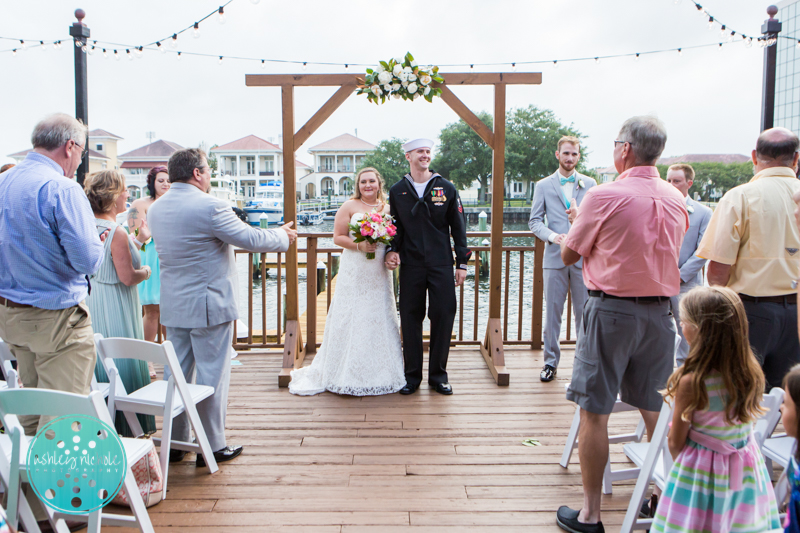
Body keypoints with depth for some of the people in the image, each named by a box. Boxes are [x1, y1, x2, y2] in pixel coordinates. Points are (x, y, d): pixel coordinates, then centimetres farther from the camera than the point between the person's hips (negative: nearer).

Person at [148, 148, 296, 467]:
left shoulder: (155, 209, 7)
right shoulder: (209, 206, -18)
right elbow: (250, 239, -13)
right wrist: (283, 236, 5)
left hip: (173, 306, 8)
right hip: (209, 304, -7)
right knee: (212, 376, 2)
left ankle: (174, 442, 26)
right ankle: (212, 446, 12)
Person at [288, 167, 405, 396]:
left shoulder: (387, 208, 11)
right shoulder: (349, 207, 0)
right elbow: (338, 237, -4)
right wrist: (359, 245, -18)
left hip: (379, 274, 4)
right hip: (354, 272, -4)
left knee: (379, 320, 6)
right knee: (353, 321, -2)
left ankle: (377, 374, 17)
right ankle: (351, 375, 7)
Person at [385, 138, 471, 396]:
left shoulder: (446, 188, 5)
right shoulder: (397, 191, 7)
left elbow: (458, 227, 6)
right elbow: (394, 227, 12)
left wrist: (462, 263, 2)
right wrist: (392, 250, -7)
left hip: (441, 264, 0)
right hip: (411, 266, 1)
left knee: (443, 316, 0)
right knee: (410, 319, 4)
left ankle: (438, 375, 15)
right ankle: (412, 375, 18)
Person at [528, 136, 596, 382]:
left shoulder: (589, 184, 10)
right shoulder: (543, 186, 9)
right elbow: (534, 221, 5)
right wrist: (552, 235, -13)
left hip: (583, 257, 0)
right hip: (554, 257, 0)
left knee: (585, 311, 4)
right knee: (552, 311, 3)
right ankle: (551, 361, 14)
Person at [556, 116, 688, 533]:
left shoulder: (604, 196, -13)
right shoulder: (676, 199, 5)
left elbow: (569, 255, -3)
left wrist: (576, 222, 17)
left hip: (611, 310, -6)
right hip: (659, 311, 6)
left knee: (594, 412, 3)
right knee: (655, 409, 16)